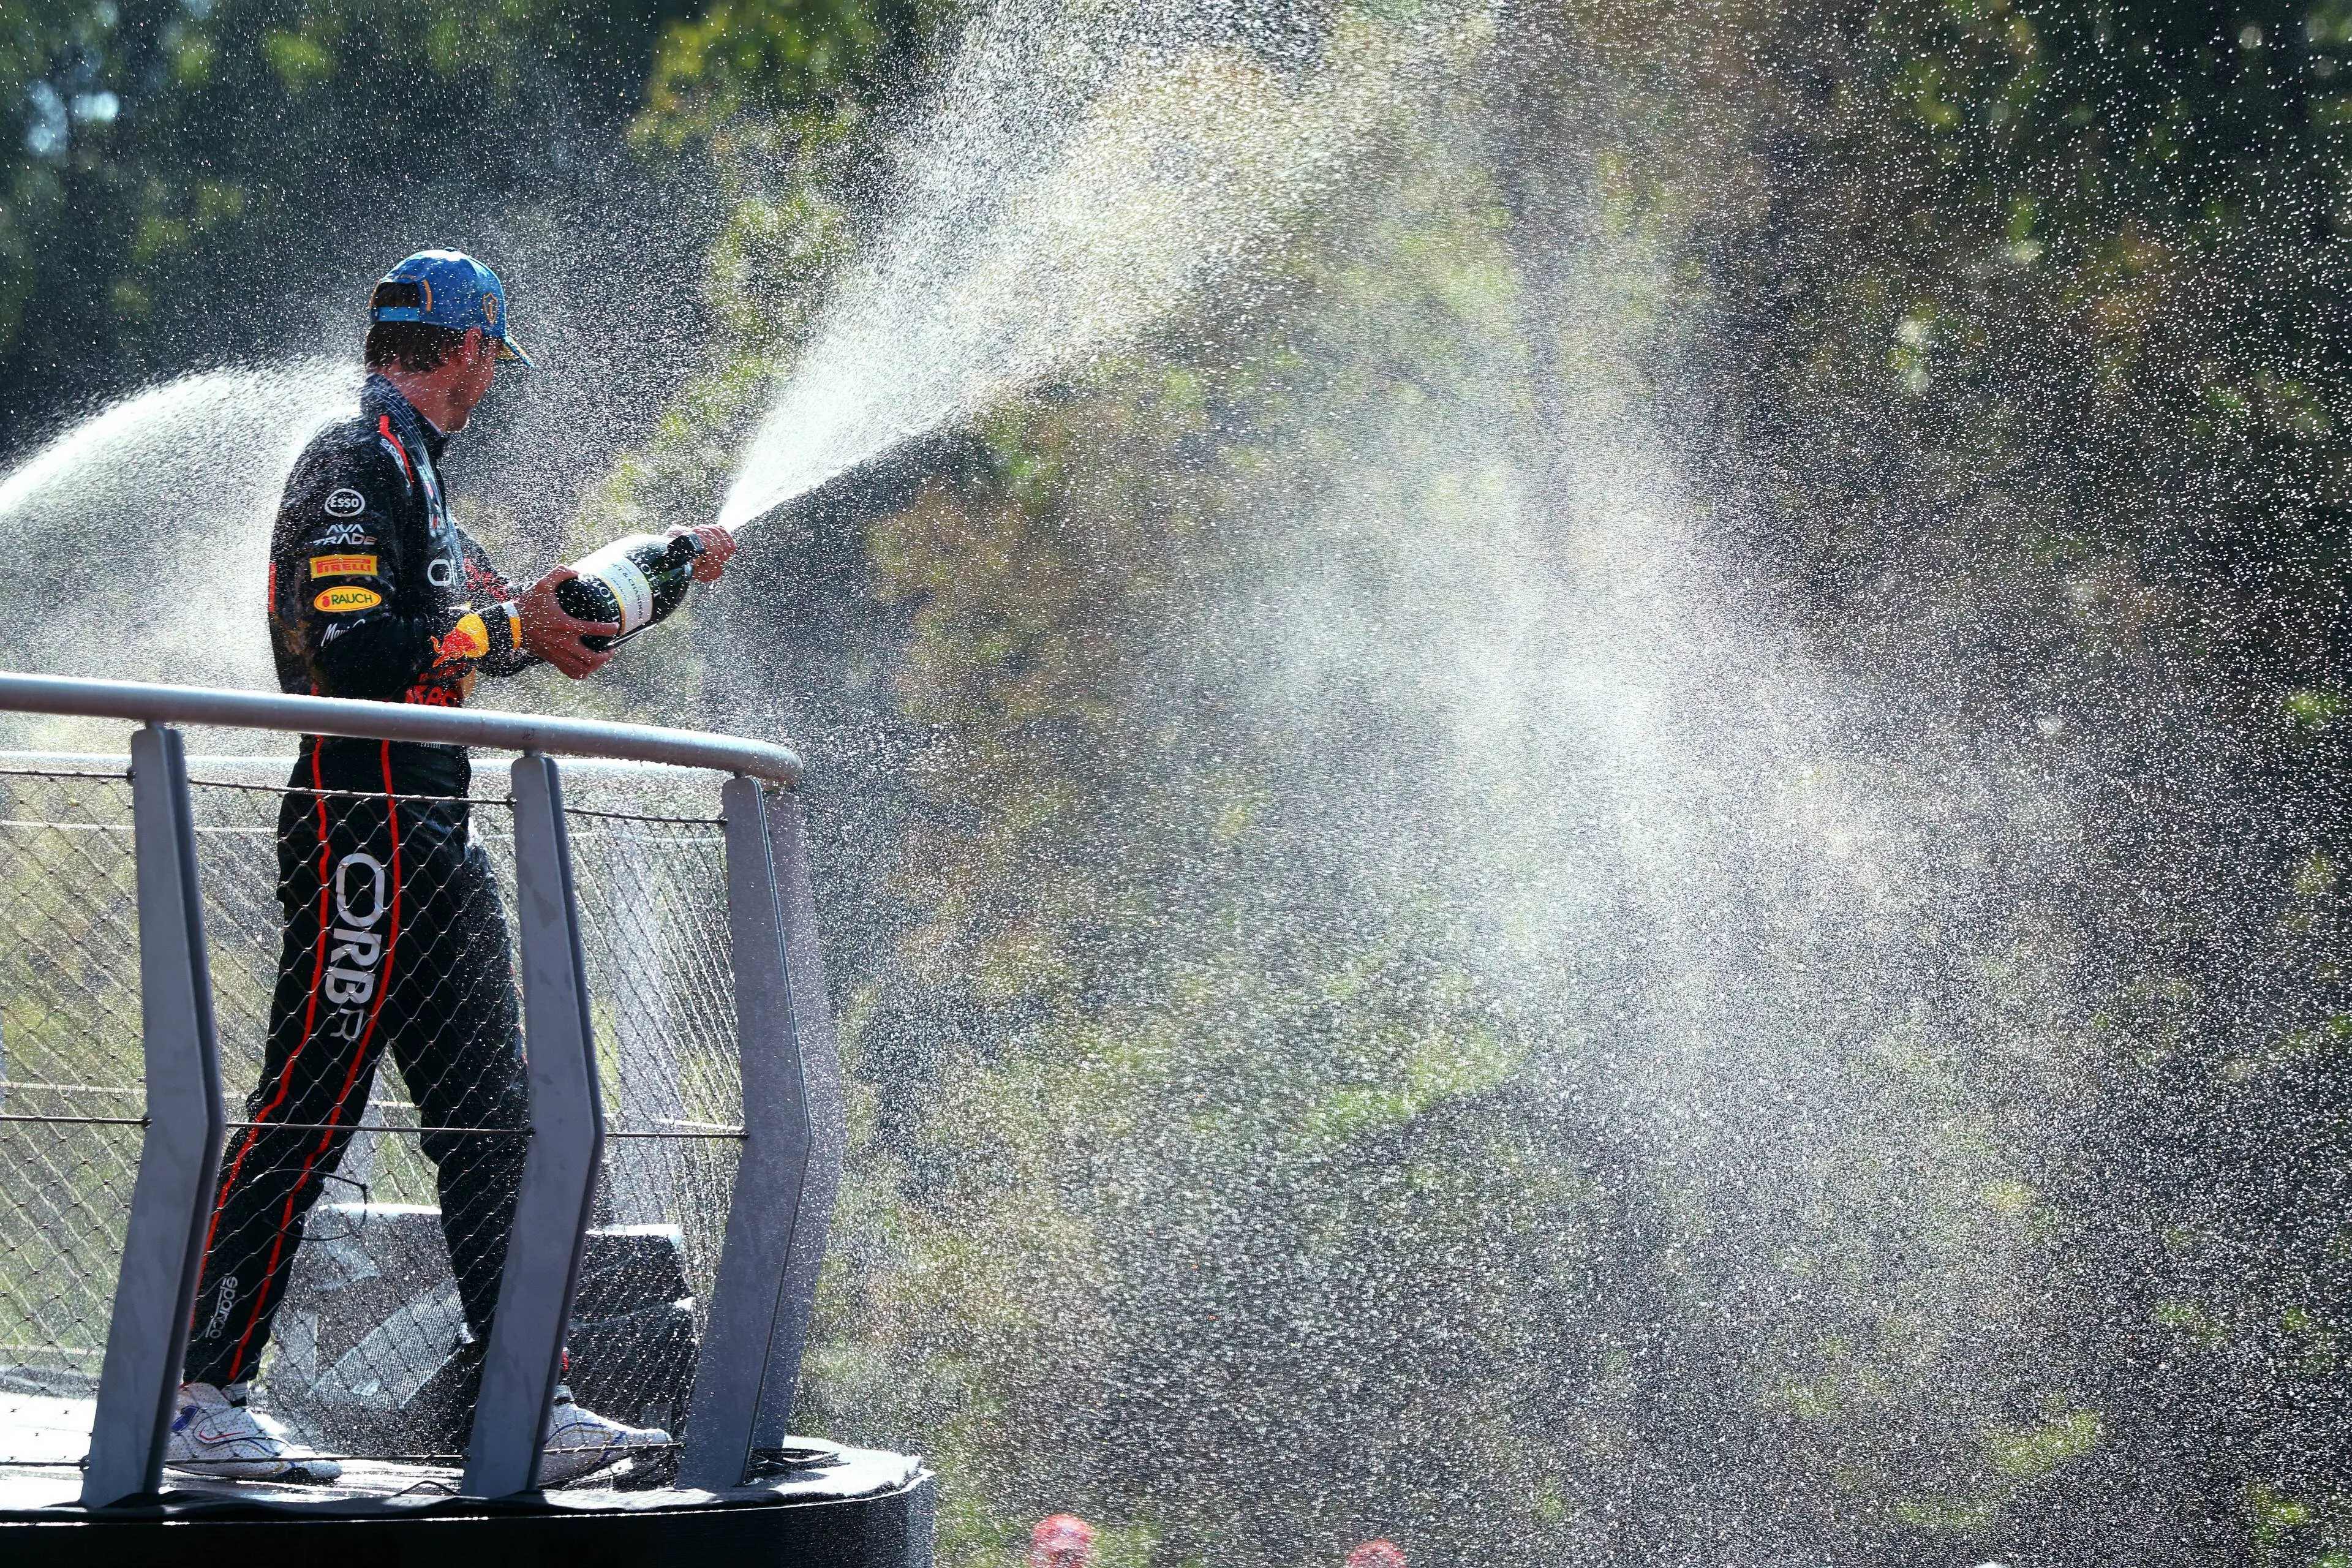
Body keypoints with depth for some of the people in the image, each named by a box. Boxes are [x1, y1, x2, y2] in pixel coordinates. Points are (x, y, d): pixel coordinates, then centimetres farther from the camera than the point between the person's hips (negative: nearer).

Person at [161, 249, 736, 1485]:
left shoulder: (408, 468, 21)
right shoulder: (358, 463, -11)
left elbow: (457, 632, 28)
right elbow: (358, 652, -22)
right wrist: (510, 625, -12)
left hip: (433, 840, 10)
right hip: (363, 820, -10)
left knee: (488, 1121, 8)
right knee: (306, 1108, -10)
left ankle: (527, 1405, 10)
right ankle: (198, 1396, -7)